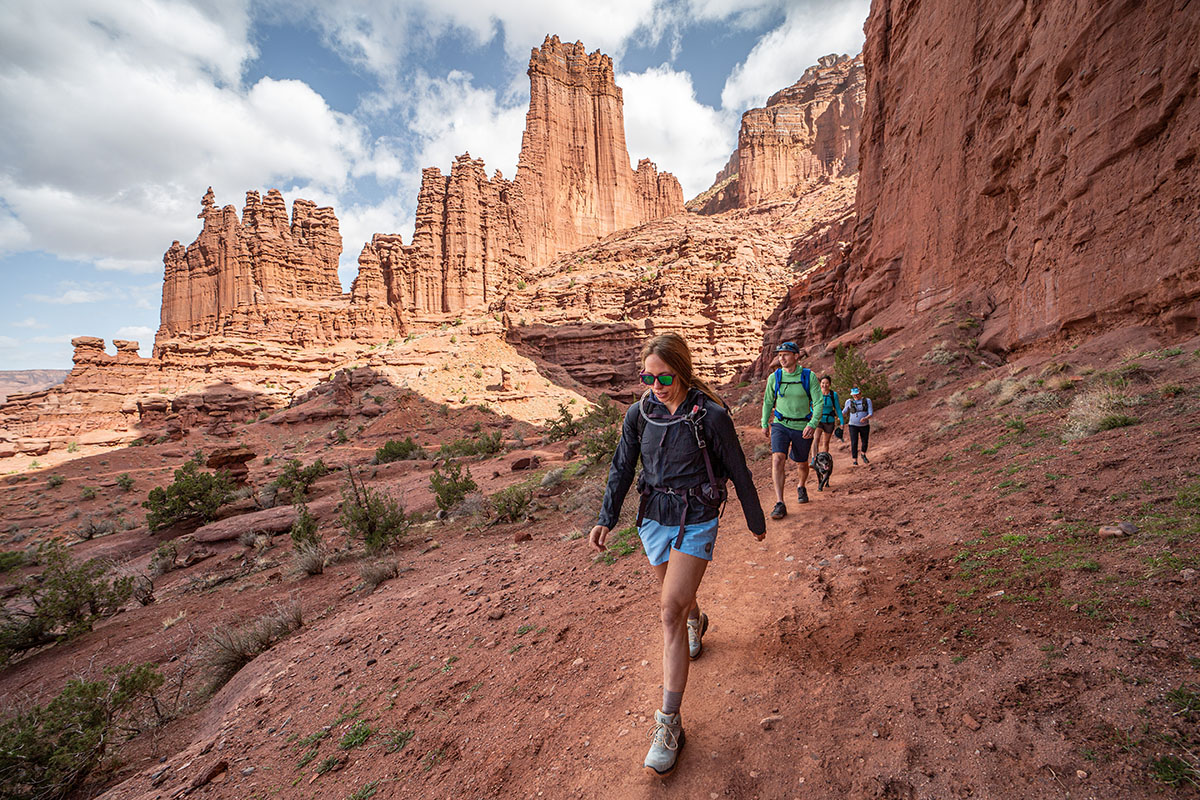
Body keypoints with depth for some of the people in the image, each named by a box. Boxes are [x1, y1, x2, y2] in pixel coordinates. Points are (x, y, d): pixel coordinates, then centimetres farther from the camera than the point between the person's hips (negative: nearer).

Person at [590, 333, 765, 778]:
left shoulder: (711, 416, -15)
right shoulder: (639, 414, -5)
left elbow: (738, 472, -3)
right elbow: (622, 468, 3)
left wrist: (755, 520, 7)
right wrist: (606, 519, -3)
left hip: (696, 522, -4)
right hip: (654, 519, 5)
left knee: (670, 611, -11)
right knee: (677, 596, 24)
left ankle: (669, 725, 1)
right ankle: (696, 622, 62)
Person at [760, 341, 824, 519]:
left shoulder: (808, 376, -8)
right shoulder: (774, 377, -3)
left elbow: (819, 402, -8)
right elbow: (768, 402, 10)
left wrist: (812, 424, -22)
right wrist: (764, 424, 13)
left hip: (802, 427, 0)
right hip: (780, 425, 0)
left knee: (802, 463, 16)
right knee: (777, 459, -20)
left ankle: (801, 487, 49)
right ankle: (780, 504, -18)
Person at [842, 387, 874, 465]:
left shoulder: (867, 401, -3)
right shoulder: (849, 402, -1)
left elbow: (871, 413, -8)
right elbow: (845, 411, 15)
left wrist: (865, 418, -29)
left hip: (865, 425, 1)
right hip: (853, 426, -1)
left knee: (865, 441, 13)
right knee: (854, 443, -10)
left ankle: (863, 455, 41)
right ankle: (855, 460, -2)